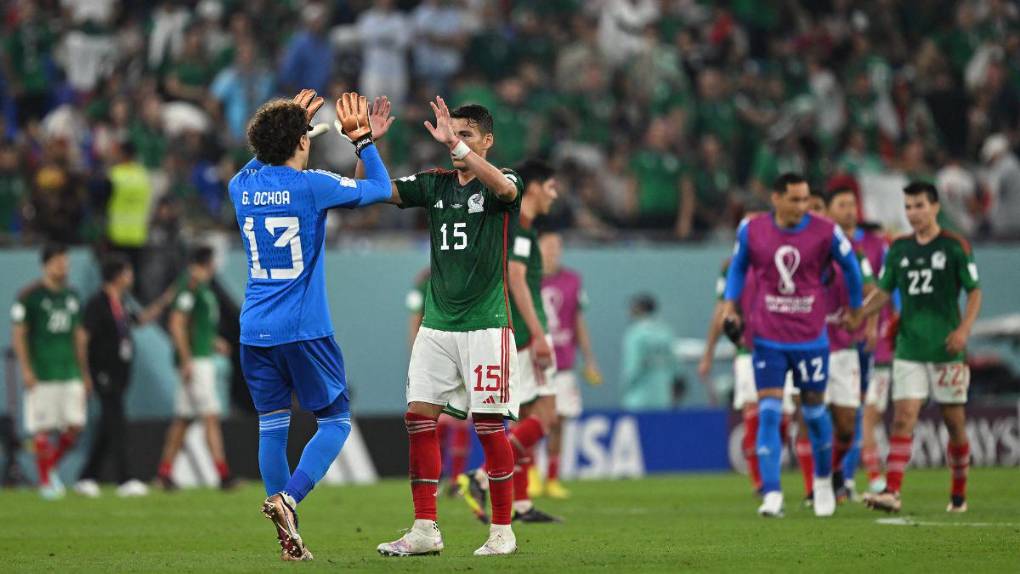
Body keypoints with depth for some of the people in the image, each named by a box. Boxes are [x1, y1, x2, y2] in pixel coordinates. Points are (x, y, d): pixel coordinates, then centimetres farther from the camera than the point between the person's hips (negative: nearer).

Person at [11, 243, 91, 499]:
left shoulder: (72, 296, 13)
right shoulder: (30, 295, -5)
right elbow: (18, 335, -6)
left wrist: (84, 373, 19)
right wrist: (26, 370, -14)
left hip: (70, 373, 6)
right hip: (41, 376, -5)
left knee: (74, 426, -1)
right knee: (43, 429, -4)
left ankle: (52, 466, 21)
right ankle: (45, 481, 6)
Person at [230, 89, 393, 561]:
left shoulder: (242, 186, 6)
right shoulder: (313, 186, -9)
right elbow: (381, 188, 3)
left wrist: (291, 123, 37)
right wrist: (362, 138, 16)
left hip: (255, 329, 5)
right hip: (304, 329, -5)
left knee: (272, 426, 8)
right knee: (335, 422, 5)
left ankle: (289, 539, 6)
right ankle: (288, 498, -17)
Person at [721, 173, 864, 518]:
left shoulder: (825, 232, -7)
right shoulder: (751, 230, -3)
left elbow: (850, 267, 10)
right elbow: (738, 266, 14)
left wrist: (855, 308, 18)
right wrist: (730, 303, 3)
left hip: (811, 337, 0)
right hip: (768, 339, 0)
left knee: (814, 408, 9)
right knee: (769, 413, -9)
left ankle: (823, 480, 33)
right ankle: (772, 496, -9)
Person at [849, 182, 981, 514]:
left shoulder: (955, 246, -2)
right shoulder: (899, 249, 8)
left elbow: (975, 291, -1)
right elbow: (884, 292, 12)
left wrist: (964, 328, -15)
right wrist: (859, 316, -5)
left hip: (946, 350, -2)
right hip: (908, 349, 2)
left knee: (954, 421, 5)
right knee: (903, 417, -10)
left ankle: (959, 493, 19)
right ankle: (892, 491, -19)